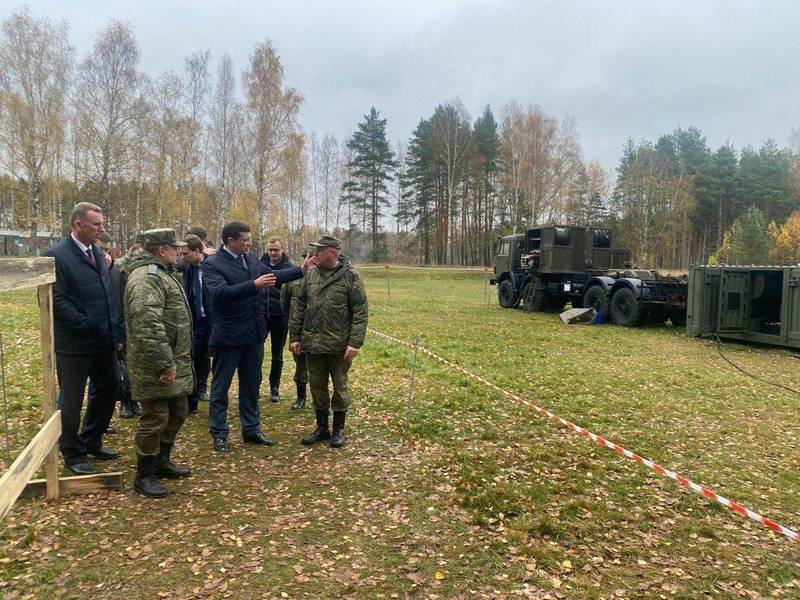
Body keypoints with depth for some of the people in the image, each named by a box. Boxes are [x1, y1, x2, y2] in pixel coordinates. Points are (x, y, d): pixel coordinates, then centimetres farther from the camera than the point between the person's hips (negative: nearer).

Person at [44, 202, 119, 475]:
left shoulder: (96, 253, 11)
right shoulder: (57, 255, -14)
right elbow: (56, 301, -19)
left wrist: (112, 325, 7)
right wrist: (86, 325, -20)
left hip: (104, 340, 8)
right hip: (74, 343, -8)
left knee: (108, 390, 17)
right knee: (71, 400, 7)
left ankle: (91, 442, 35)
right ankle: (73, 454, 23)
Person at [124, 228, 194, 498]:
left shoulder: (162, 274, 17)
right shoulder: (147, 278, -19)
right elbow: (148, 326, -29)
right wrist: (164, 364, -27)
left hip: (176, 364, 11)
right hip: (156, 367, -11)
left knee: (177, 413, 19)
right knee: (155, 418, 0)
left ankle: (162, 462, 35)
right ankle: (144, 476, 15)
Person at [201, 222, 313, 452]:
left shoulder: (251, 258, 6)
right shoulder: (212, 264, -14)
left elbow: (272, 275, 20)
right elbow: (219, 293, -28)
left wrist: (301, 270, 13)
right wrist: (254, 285, -34)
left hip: (254, 335, 7)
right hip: (228, 336, -7)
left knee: (251, 385, 17)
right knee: (220, 387, 8)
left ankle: (251, 430, 30)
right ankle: (219, 434, 20)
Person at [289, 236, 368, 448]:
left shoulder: (350, 277, -7)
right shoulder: (310, 276, 6)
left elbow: (361, 311, -9)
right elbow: (297, 306, 9)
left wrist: (355, 342, -15)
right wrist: (294, 337, 4)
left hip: (339, 346, -4)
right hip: (312, 343, 4)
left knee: (340, 387, 9)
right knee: (317, 387, 13)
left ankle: (338, 429, 24)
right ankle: (321, 428, 29)